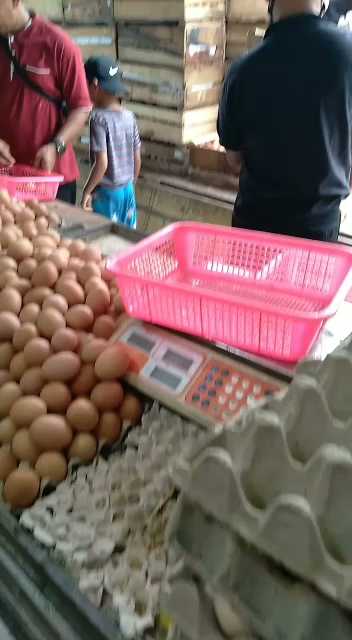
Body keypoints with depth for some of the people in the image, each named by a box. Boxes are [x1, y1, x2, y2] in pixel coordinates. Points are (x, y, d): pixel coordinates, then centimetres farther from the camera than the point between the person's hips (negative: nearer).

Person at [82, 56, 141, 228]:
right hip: (128, 190, 6)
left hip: (106, 193, -6)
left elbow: (102, 163, -21)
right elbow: (137, 159, 7)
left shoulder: (99, 118, -16)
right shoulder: (129, 116, 2)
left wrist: (87, 191, -10)